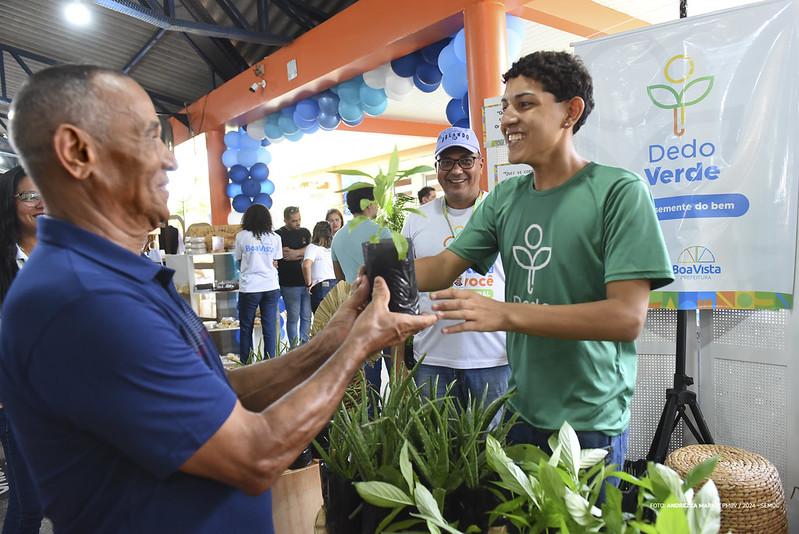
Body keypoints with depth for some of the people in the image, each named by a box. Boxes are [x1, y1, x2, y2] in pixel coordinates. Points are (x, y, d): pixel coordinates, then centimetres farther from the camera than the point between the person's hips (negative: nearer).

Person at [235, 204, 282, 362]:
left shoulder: (241, 236, -1)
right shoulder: (275, 237, 3)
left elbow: (239, 262, 5)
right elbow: (275, 263, 5)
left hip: (249, 288, -2)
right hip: (271, 287, 2)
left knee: (246, 328, 9)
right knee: (270, 327, 6)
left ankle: (245, 363, 14)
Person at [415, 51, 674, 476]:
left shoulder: (619, 191, -15)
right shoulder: (505, 198, 3)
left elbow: (627, 317, -22)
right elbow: (444, 268, 1)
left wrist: (505, 314, -28)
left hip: (590, 423, -5)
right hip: (520, 412, 6)